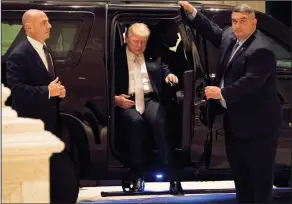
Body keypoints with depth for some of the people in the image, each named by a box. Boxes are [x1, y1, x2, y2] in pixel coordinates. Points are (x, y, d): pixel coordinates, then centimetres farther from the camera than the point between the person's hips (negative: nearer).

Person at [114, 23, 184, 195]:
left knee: (158, 121, -32)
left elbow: (165, 70, 24)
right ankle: (138, 175, -26)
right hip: (126, 101, -2)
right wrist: (115, 98, -11)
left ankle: (171, 175, -33)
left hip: (150, 99, 2)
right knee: (135, 121, -36)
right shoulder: (116, 57, 8)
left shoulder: (154, 56, 19)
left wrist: (169, 75, 1)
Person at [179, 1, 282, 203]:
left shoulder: (261, 50, -23)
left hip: (258, 122, -10)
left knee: (260, 172, -1)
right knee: (239, 169, 18)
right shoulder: (230, 36, 6)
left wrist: (222, 93, -24)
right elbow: (213, 31, 24)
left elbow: (250, 82, -29)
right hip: (235, 118, 10)